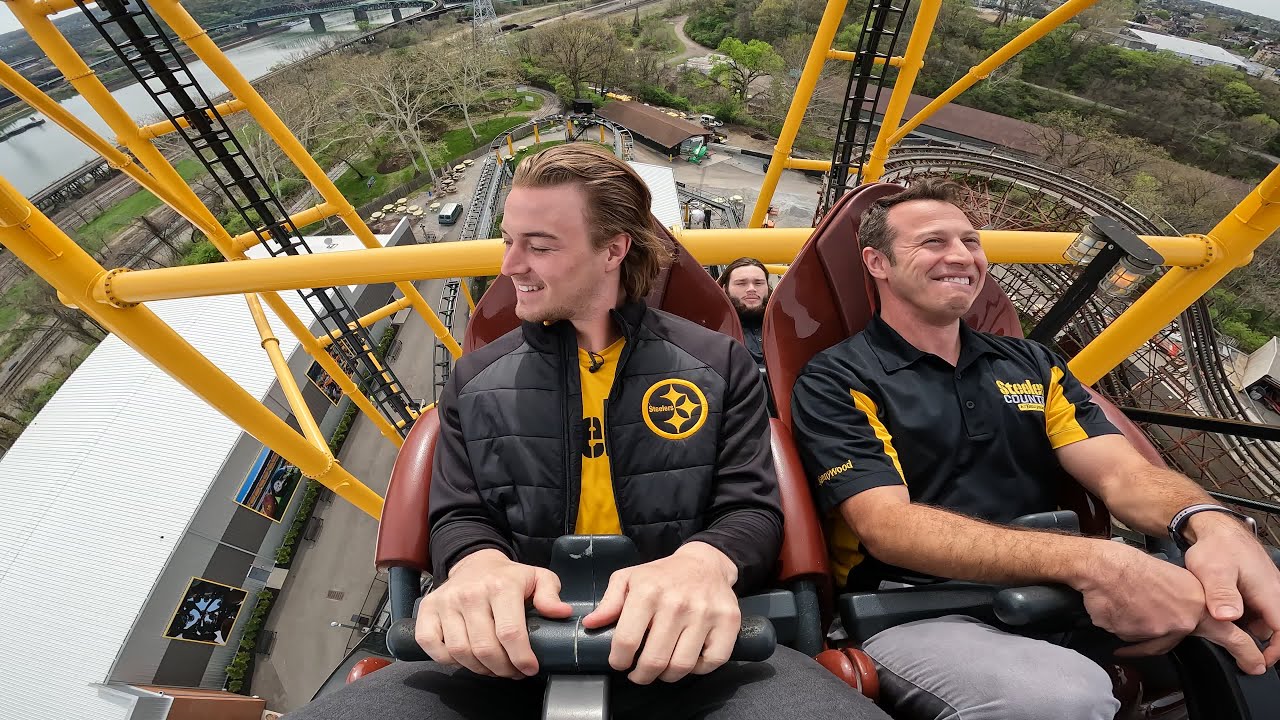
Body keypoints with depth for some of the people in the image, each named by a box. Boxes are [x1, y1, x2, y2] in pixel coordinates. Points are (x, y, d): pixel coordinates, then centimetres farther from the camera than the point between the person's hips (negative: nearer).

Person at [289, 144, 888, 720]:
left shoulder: (718, 364, 2)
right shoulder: (476, 379, 7)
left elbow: (750, 507, 0)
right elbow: (457, 515, 7)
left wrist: (704, 562, -25)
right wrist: (479, 565, -19)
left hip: (674, 642, 0)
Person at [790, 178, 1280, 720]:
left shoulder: (1030, 363, 12)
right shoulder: (836, 381, -9)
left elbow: (1120, 471, 2)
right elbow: (888, 525, -19)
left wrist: (1211, 523, -22)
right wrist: (1088, 561, -31)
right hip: (914, 613, -5)